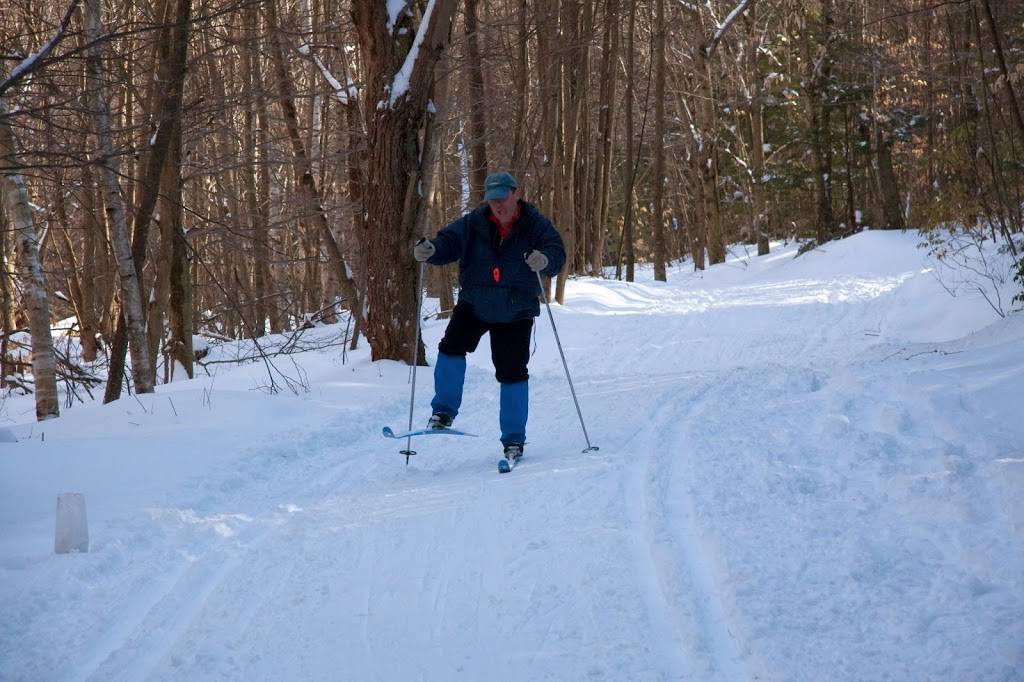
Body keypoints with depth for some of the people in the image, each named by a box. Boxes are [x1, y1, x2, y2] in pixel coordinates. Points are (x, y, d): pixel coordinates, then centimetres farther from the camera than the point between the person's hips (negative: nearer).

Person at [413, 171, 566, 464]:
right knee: (451, 348, -19)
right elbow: (449, 241, -12)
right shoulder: (474, 223, -6)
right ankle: (444, 412, 0)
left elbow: (557, 253, -19)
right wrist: (429, 250, -35)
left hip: (516, 313, -1)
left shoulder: (535, 225, -10)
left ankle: (513, 440, 13)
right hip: (474, 305, 1)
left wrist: (545, 261, -44)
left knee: (512, 372, 1)